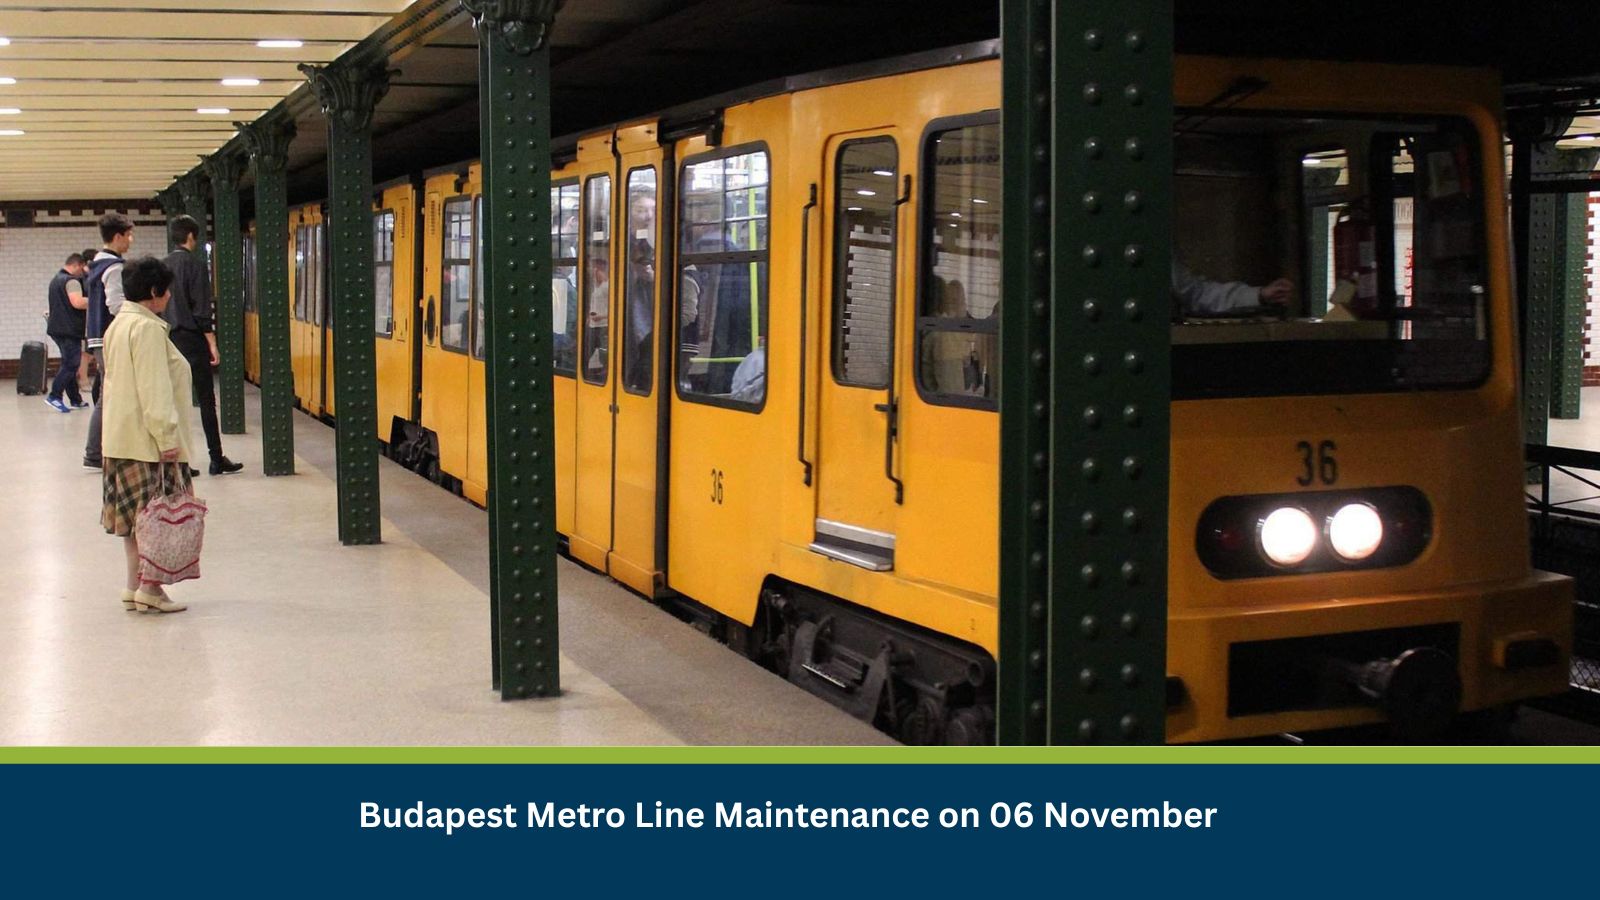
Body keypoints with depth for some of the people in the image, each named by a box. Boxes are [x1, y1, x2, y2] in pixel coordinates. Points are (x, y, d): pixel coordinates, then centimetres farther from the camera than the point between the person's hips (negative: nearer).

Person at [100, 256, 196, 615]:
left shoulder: (119, 325, 15)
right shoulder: (148, 328, -16)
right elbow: (154, 389, -21)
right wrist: (167, 437, -19)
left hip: (122, 436, 10)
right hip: (148, 437, -10)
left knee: (136, 513, 13)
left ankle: (134, 586, 18)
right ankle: (149, 589, -3)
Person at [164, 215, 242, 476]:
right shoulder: (195, 264, -9)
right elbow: (202, 307, -13)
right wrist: (212, 342, -10)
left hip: (169, 338, 6)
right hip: (192, 338, -6)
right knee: (206, 401, -1)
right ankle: (217, 459, 1)